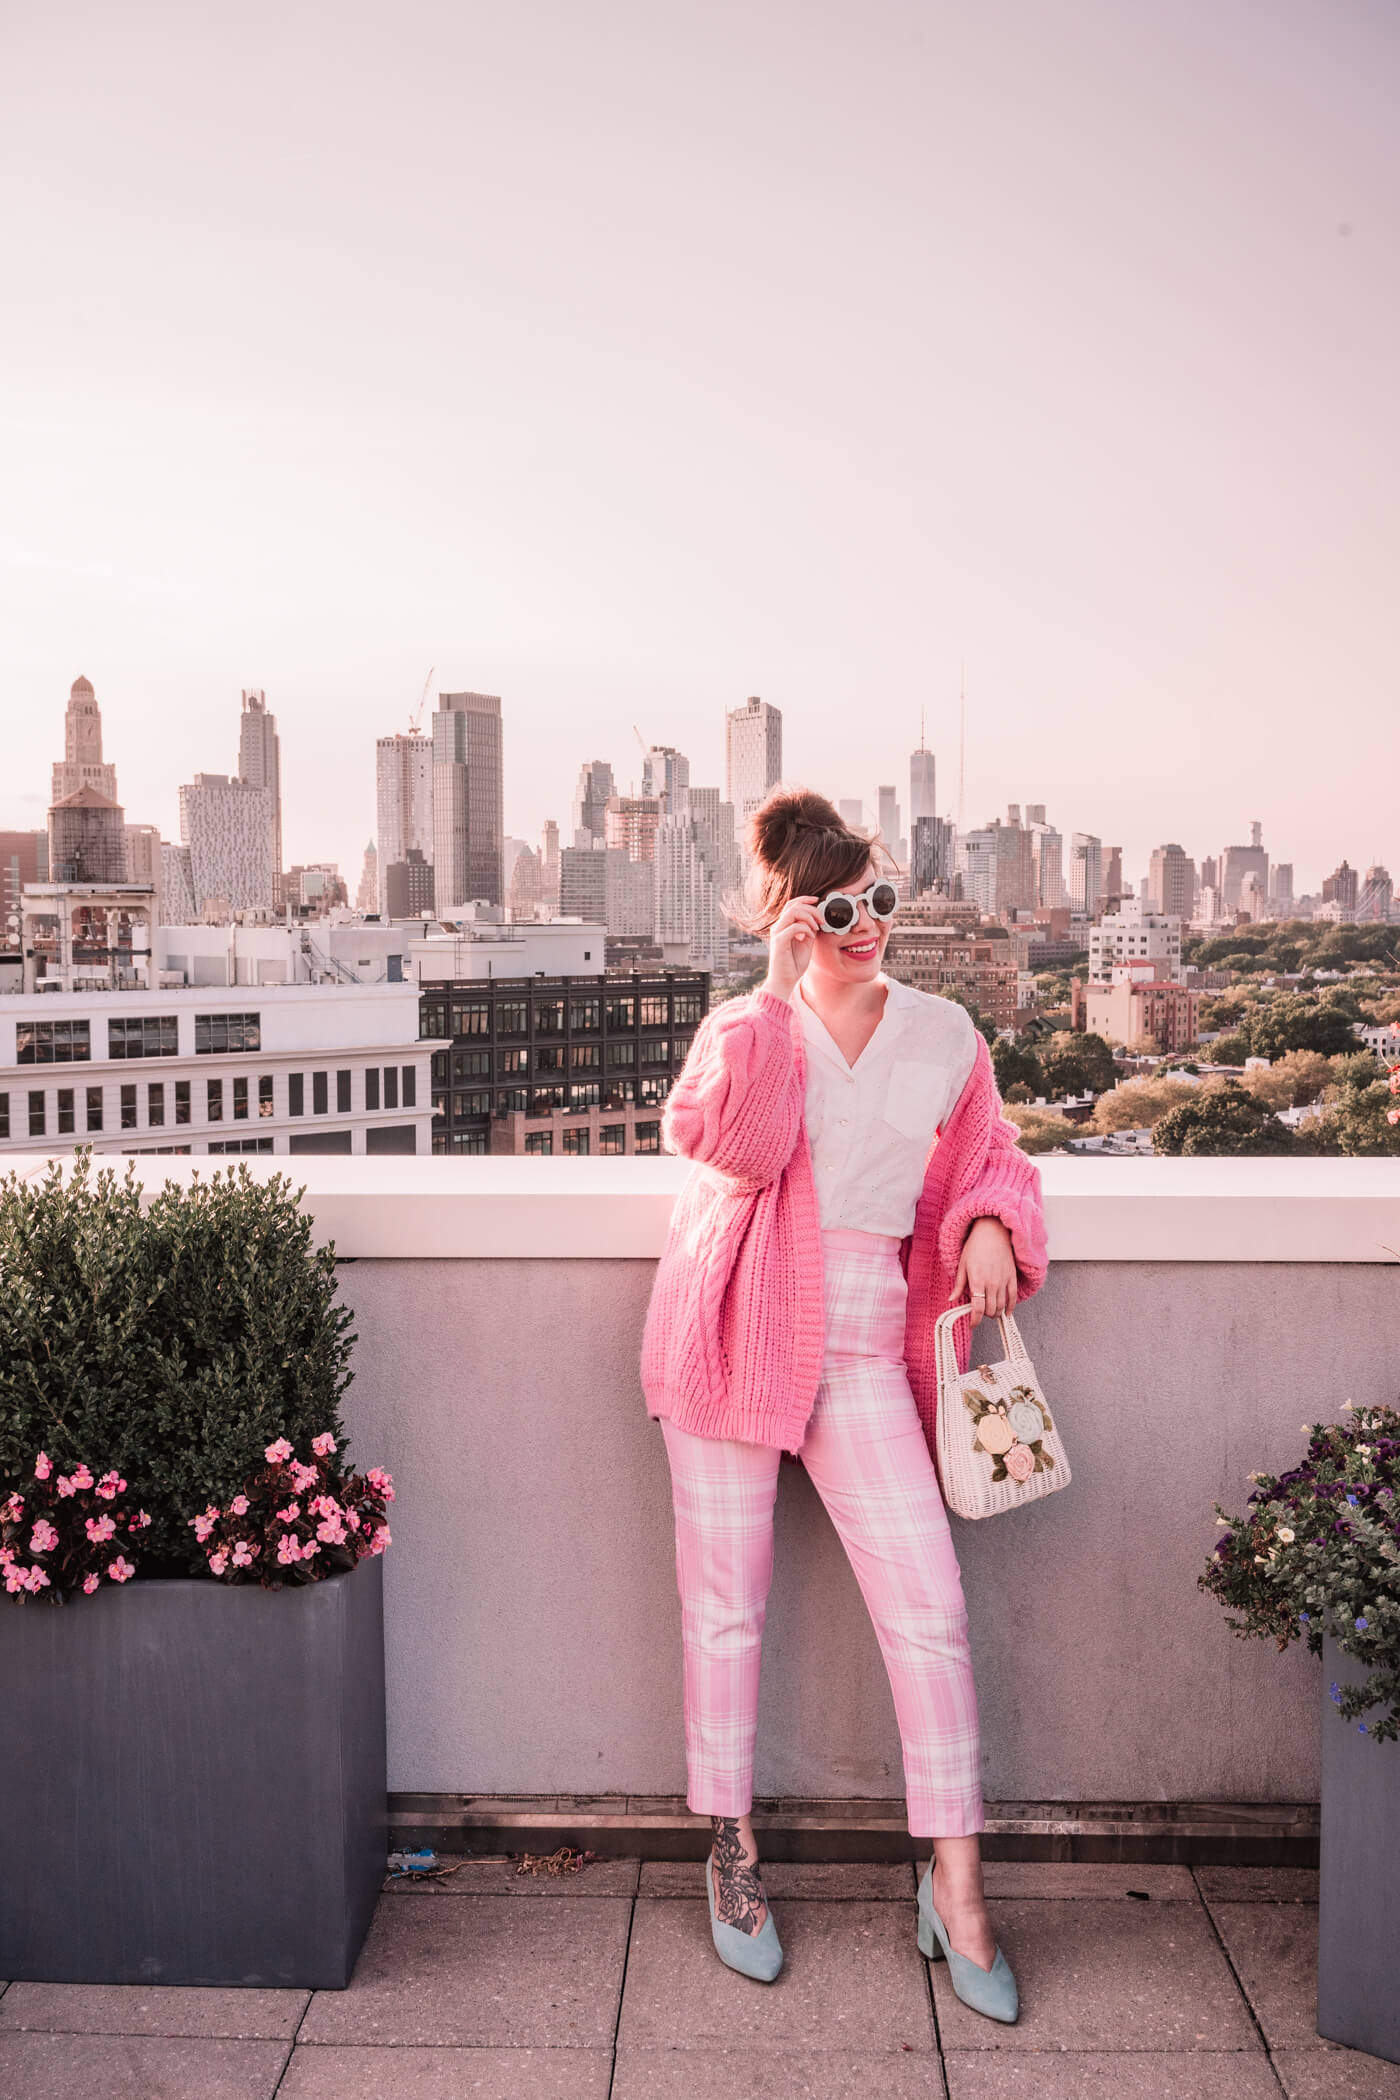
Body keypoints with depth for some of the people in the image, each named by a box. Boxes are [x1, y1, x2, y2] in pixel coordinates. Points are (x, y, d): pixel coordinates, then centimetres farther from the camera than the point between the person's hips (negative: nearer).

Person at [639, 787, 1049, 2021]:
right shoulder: (747, 1025, 3)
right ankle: (732, 1849, 27)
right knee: (727, 1601, 7)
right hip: (734, 1330, -1)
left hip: (862, 1344, 1)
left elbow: (988, 1158, 19)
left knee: (930, 1605, -4)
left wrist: (992, 1224, -3)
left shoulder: (945, 1037, 8)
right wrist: (780, 993, -16)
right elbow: (726, 1143, -16)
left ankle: (955, 1886, 12)